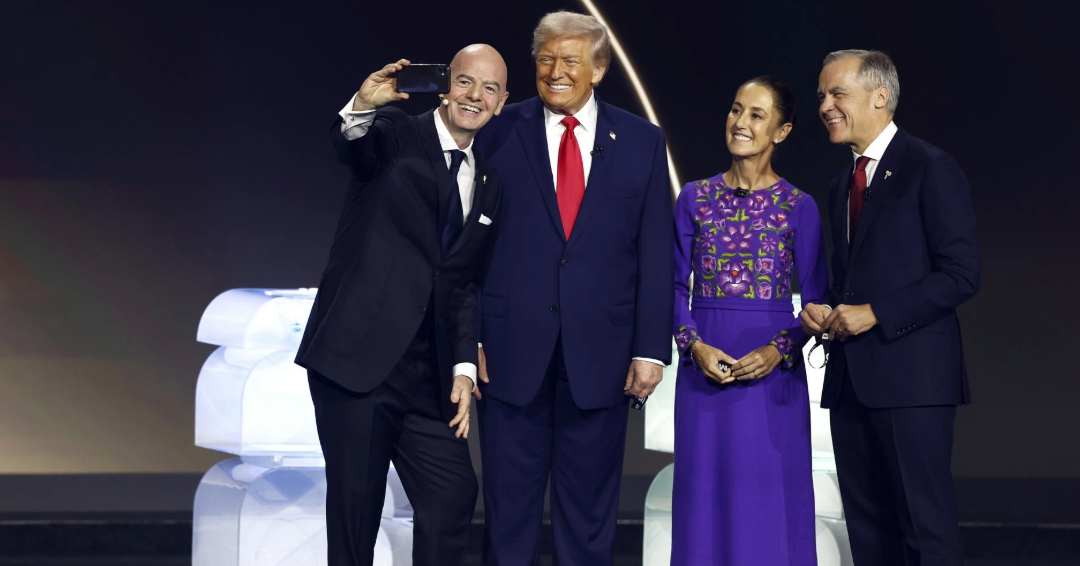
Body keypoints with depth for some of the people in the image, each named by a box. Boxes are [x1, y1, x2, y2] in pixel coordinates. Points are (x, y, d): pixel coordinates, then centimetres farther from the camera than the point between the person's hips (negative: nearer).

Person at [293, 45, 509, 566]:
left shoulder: (489, 184, 15)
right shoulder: (396, 136, 0)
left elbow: (468, 283, 15)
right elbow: (350, 149, -24)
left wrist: (463, 367, 4)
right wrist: (363, 107, -46)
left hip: (430, 372, 5)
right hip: (357, 359, -5)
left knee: (453, 497, 1)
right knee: (355, 506, 0)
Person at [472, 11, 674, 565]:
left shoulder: (641, 142, 5)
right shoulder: (499, 132, 2)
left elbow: (655, 253, 4)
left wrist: (651, 347, -2)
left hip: (600, 353, 1)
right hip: (512, 349, -1)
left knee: (589, 511, 10)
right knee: (509, 504, 7)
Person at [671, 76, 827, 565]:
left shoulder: (799, 207, 1)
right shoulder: (695, 198, 6)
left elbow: (816, 298, 1)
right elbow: (675, 284, 7)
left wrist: (779, 349, -14)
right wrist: (694, 346, -9)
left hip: (773, 372, -2)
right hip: (705, 365, 2)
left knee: (769, 496, 2)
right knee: (705, 490, 5)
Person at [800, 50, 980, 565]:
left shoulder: (931, 169, -6)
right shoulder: (842, 185, 20)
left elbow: (960, 274, -12)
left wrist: (874, 313, -16)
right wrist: (821, 310, 5)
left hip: (910, 375, -8)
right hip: (851, 379, 8)